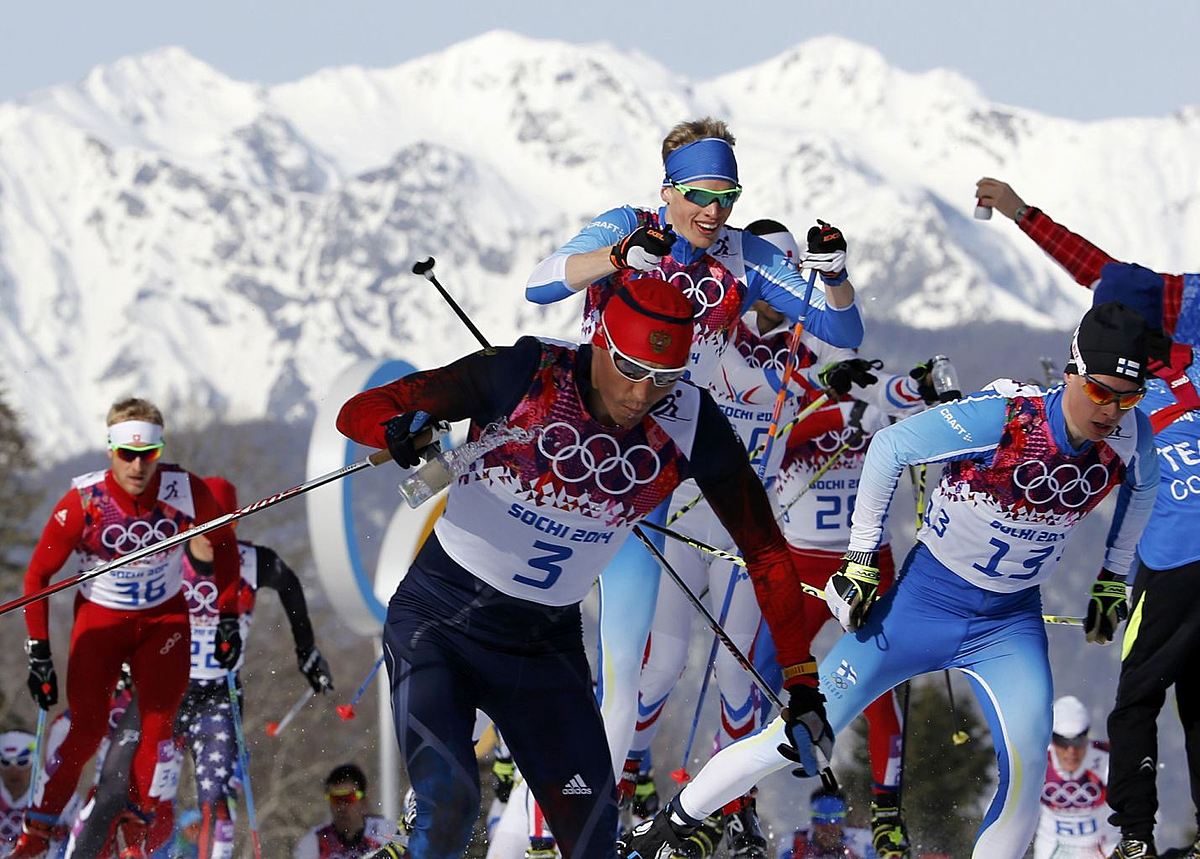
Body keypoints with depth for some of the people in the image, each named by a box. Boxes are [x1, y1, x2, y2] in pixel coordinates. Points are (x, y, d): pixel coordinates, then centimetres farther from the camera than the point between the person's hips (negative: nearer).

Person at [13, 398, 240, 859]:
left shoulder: (186, 492, -19)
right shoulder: (82, 503, -23)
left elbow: (223, 544, 2)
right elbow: (38, 575, -11)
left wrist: (228, 617, -1)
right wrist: (38, 653, -13)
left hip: (164, 618, 2)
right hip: (100, 616, -2)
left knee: (158, 724, -11)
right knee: (87, 729, -13)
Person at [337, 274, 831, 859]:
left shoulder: (691, 427, -10)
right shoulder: (523, 376, -20)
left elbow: (765, 551, -1)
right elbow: (360, 411, -17)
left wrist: (802, 684, -4)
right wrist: (398, 431, -41)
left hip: (546, 644, 3)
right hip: (438, 619, -3)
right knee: (449, 809, -22)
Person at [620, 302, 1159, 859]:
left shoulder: (1131, 438, -14)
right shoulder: (1002, 417, -27)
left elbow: (1142, 486, 13)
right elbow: (891, 447, -15)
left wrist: (1113, 578, 15)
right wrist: (861, 557, -12)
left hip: (1012, 624, 3)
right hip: (927, 598, -3)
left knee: (1025, 765, -20)